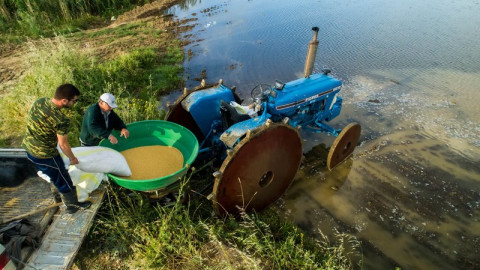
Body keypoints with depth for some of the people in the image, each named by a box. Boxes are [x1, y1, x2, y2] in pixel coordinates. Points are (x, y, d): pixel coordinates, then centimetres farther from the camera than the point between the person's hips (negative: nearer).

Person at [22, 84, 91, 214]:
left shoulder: (40, 101, -9)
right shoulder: (61, 120, -32)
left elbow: (30, 121, 8)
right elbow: (63, 145, -20)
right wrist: (73, 158, -1)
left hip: (28, 146, 8)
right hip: (45, 155, -8)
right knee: (63, 181, 14)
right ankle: (73, 205, 33)